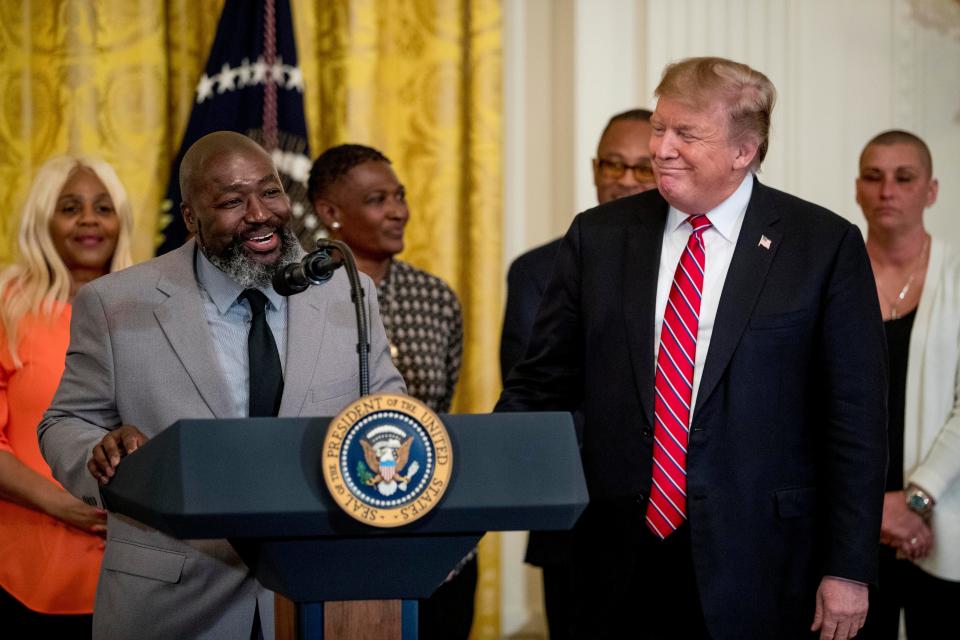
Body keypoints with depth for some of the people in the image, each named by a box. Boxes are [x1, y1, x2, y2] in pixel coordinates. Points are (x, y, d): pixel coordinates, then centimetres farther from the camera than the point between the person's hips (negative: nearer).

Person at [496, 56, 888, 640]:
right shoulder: (598, 237, 7)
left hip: (754, 571, -3)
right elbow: (542, 385, 11)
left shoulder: (825, 245, -2)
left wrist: (849, 569, -6)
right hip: (621, 565, 3)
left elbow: (856, 416, -3)